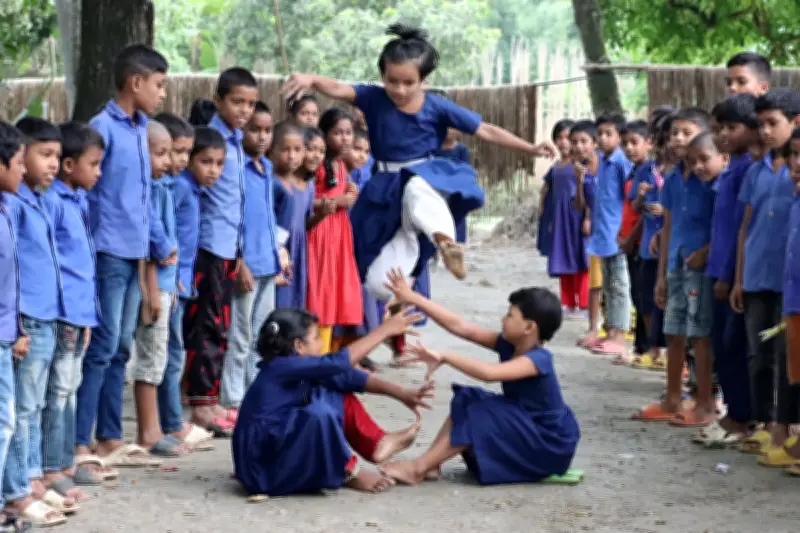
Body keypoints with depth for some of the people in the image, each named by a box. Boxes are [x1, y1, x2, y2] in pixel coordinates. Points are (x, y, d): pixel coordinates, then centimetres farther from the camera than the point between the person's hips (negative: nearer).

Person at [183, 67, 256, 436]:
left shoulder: (236, 141, 13)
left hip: (230, 246, 8)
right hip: (210, 243, -8)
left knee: (220, 326, 12)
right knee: (208, 325, -5)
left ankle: (210, 401, 18)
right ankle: (202, 404, 0)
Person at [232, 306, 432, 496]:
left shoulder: (297, 369, 5)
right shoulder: (281, 367, -20)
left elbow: (347, 377, 6)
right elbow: (339, 363, -26)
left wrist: (401, 393, 1)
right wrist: (386, 329, -19)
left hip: (286, 456, 10)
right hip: (265, 472, -10)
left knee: (339, 396, 9)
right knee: (318, 413, -30)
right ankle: (348, 473, -8)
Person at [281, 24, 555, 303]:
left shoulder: (437, 107, -7)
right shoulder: (374, 99, -5)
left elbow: (486, 131, -3)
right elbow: (338, 89, -23)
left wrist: (531, 149, -7)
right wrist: (311, 79, -45)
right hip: (387, 196, 2)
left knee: (416, 189, -44)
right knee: (380, 283, -6)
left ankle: (445, 241, -55)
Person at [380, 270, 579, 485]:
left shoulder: (539, 359, -26)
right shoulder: (508, 344, -3)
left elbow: (489, 372, -42)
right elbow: (460, 327, -6)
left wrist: (444, 357, -39)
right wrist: (413, 299, -9)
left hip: (550, 444, -9)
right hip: (525, 429, 9)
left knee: (480, 414, -23)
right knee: (467, 401, -2)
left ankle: (418, 468, -21)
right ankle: (430, 463, -11)